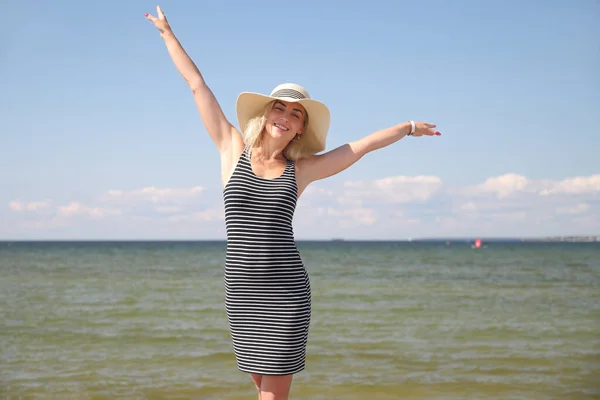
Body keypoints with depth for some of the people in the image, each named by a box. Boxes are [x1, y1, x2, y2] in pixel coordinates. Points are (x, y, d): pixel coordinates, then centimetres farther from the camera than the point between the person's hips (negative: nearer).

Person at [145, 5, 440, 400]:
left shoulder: (302, 169, 4)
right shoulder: (233, 149, 5)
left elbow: (365, 143, 17)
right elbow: (197, 84, 10)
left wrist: (409, 127, 29)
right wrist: (167, 32, 17)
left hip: (287, 291, -1)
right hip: (242, 291, 1)